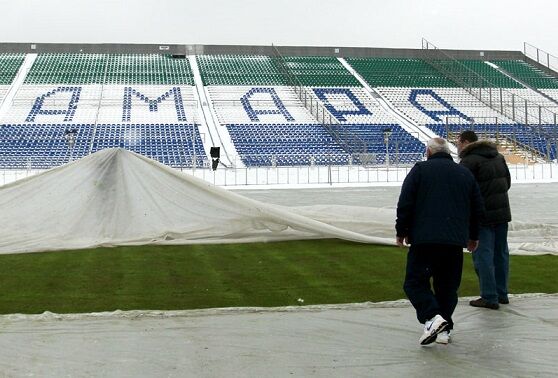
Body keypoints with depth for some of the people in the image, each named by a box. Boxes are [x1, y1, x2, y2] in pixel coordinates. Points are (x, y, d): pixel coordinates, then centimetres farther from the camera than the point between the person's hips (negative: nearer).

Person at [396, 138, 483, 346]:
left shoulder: (420, 170, 3)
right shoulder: (465, 173, 16)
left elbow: (405, 204, -4)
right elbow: (477, 208, 20)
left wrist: (401, 231, 7)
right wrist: (473, 236, 31)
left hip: (424, 238, -4)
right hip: (455, 241, 4)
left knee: (415, 281, 2)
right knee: (448, 285, 13)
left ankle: (432, 317, -19)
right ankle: (444, 329, 11)